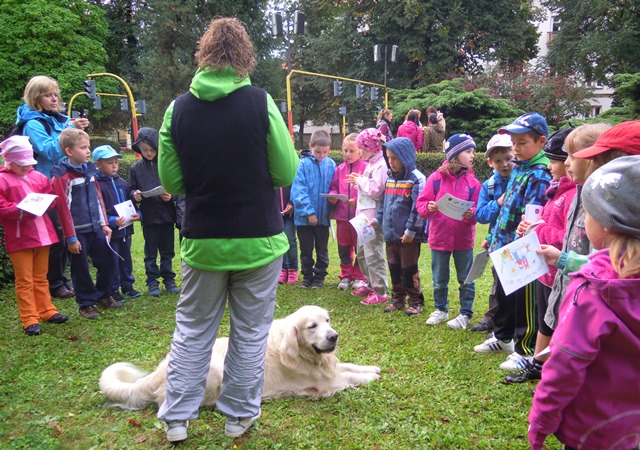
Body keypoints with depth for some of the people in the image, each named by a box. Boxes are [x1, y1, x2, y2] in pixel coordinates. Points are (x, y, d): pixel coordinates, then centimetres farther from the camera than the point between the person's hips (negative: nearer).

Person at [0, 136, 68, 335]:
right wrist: (22, 210, -24)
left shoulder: (38, 177, 11)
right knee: (25, 281, 1)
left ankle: (46, 311, 26)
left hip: (42, 234, 5)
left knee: (40, 278, 17)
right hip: (19, 239, -5)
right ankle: (29, 320, 7)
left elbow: (50, 197, 14)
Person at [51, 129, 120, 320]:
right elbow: (63, 208, -14)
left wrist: (104, 224, 12)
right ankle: (86, 304, 20)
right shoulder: (61, 176, -12)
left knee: (107, 262, 12)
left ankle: (103, 296, 31)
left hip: (96, 229, 7)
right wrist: (71, 237, -13)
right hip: (78, 232, -7)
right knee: (81, 269, 5)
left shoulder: (90, 170, 9)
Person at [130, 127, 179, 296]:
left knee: (168, 251, 12)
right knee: (150, 252, 10)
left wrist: (171, 196, -19)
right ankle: (152, 281, 20)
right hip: (148, 217, 1)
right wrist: (135, 195, -15)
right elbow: (131, 190, 6)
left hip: (167, 214, 0)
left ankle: (169, 279, 24)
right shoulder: (136, 168, 1)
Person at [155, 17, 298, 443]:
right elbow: (287, 173, -7)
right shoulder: (261, 102, -10)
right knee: (250, 331, 13)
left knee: (192, 329, 17)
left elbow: (171, 182, 1)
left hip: (202, 242, 2)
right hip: (258, 240, -2)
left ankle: (177, 416, 25)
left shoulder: (178, 108, -2)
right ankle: (239, 414, 26)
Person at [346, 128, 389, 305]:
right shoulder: (371, 163, 14)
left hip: (373, 217, -10)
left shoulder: (381, 165, -16)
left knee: (373, 254, -5)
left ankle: (380, 291, 4)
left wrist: (360, 180, -12)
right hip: (364, 214, 11)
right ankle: (370, 285, 31)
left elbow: (375, 190, -24)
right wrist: (358, 182, 5)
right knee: (362, 252, 18)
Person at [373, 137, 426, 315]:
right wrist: (378, 219, 13)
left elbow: (418, 208, -17)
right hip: (390, 233, 7)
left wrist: (411, 231, -19)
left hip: (408, 236, -7)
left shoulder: (416, 179, -13)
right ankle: (397, 299, 28)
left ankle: (415, 301, 18)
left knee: (409, 270, 3)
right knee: (394, 268, 14)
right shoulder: (390, 177, 11)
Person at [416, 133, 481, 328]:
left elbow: (479, 209, -4)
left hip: (464, 239, 0)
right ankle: (441, 309, 33)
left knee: (466, 279, 11)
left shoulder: (472, 182, -5)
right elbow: (421, 203, -5)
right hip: (439, 237, 0)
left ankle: (466, 313, 26)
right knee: (439, 280, 15)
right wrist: (428, 208, -25)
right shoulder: (436, 178, -7)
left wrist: (472, 213, -25)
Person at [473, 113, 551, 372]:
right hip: (505, 248, 9)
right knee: (503, 295, 22)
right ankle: (502, 337, 40)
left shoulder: (539, 176, -17)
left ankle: (526, 350, 20)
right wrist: (495, 240, 16)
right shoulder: (518, 169, 11)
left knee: (524, 301, 5)